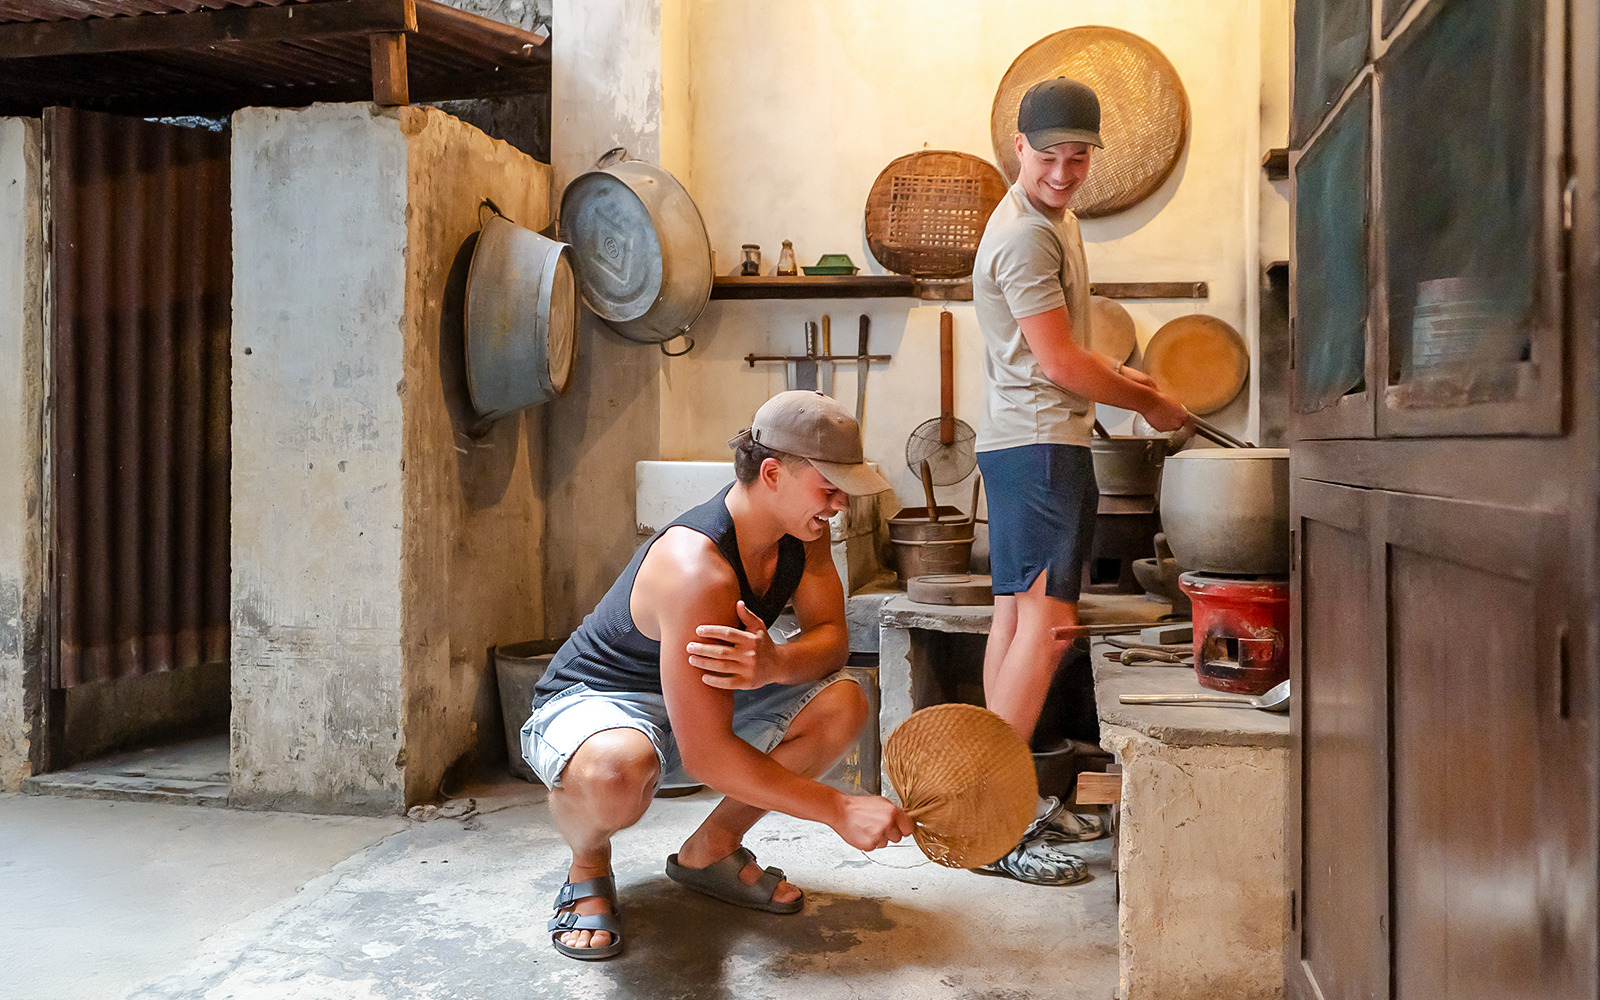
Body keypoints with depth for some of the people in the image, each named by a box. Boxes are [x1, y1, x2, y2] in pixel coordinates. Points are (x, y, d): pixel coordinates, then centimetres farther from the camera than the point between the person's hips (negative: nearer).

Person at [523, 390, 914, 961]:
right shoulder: (697, 569, -36)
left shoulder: (800, 529, -9)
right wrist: (838, 810, -34)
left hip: (705, 697, 8)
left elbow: (830, 636, -8)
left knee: (842, 703, -12)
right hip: (591, 702, -8)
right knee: (616, 771, -43)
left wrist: (774, 665, -34)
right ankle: (588, 867, -5)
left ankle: (711, 850, 7)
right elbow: (705, 754, -37)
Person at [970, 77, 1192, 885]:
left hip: (1026, 445, 11)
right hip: (1039, 446, -11)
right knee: (1046, 622, -13)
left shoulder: (1049, 222, 20)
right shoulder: (1025, 236, -14)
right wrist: (1148, 403, -3)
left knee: (1016, 617, 10)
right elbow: (1060, 363, -16)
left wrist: (1121, 377, 16)